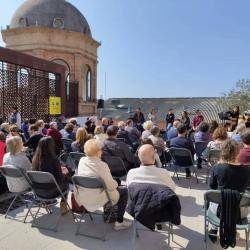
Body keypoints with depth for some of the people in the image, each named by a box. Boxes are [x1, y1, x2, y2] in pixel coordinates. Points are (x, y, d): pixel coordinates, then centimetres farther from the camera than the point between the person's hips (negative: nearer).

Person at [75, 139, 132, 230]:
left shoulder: (81, 160, -6)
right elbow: (111, 186, -23)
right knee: (124, 190, 9)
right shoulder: (101, 165, -26)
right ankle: (119, 222, 13)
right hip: (96, 200, -7)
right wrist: (116, 183, 0)